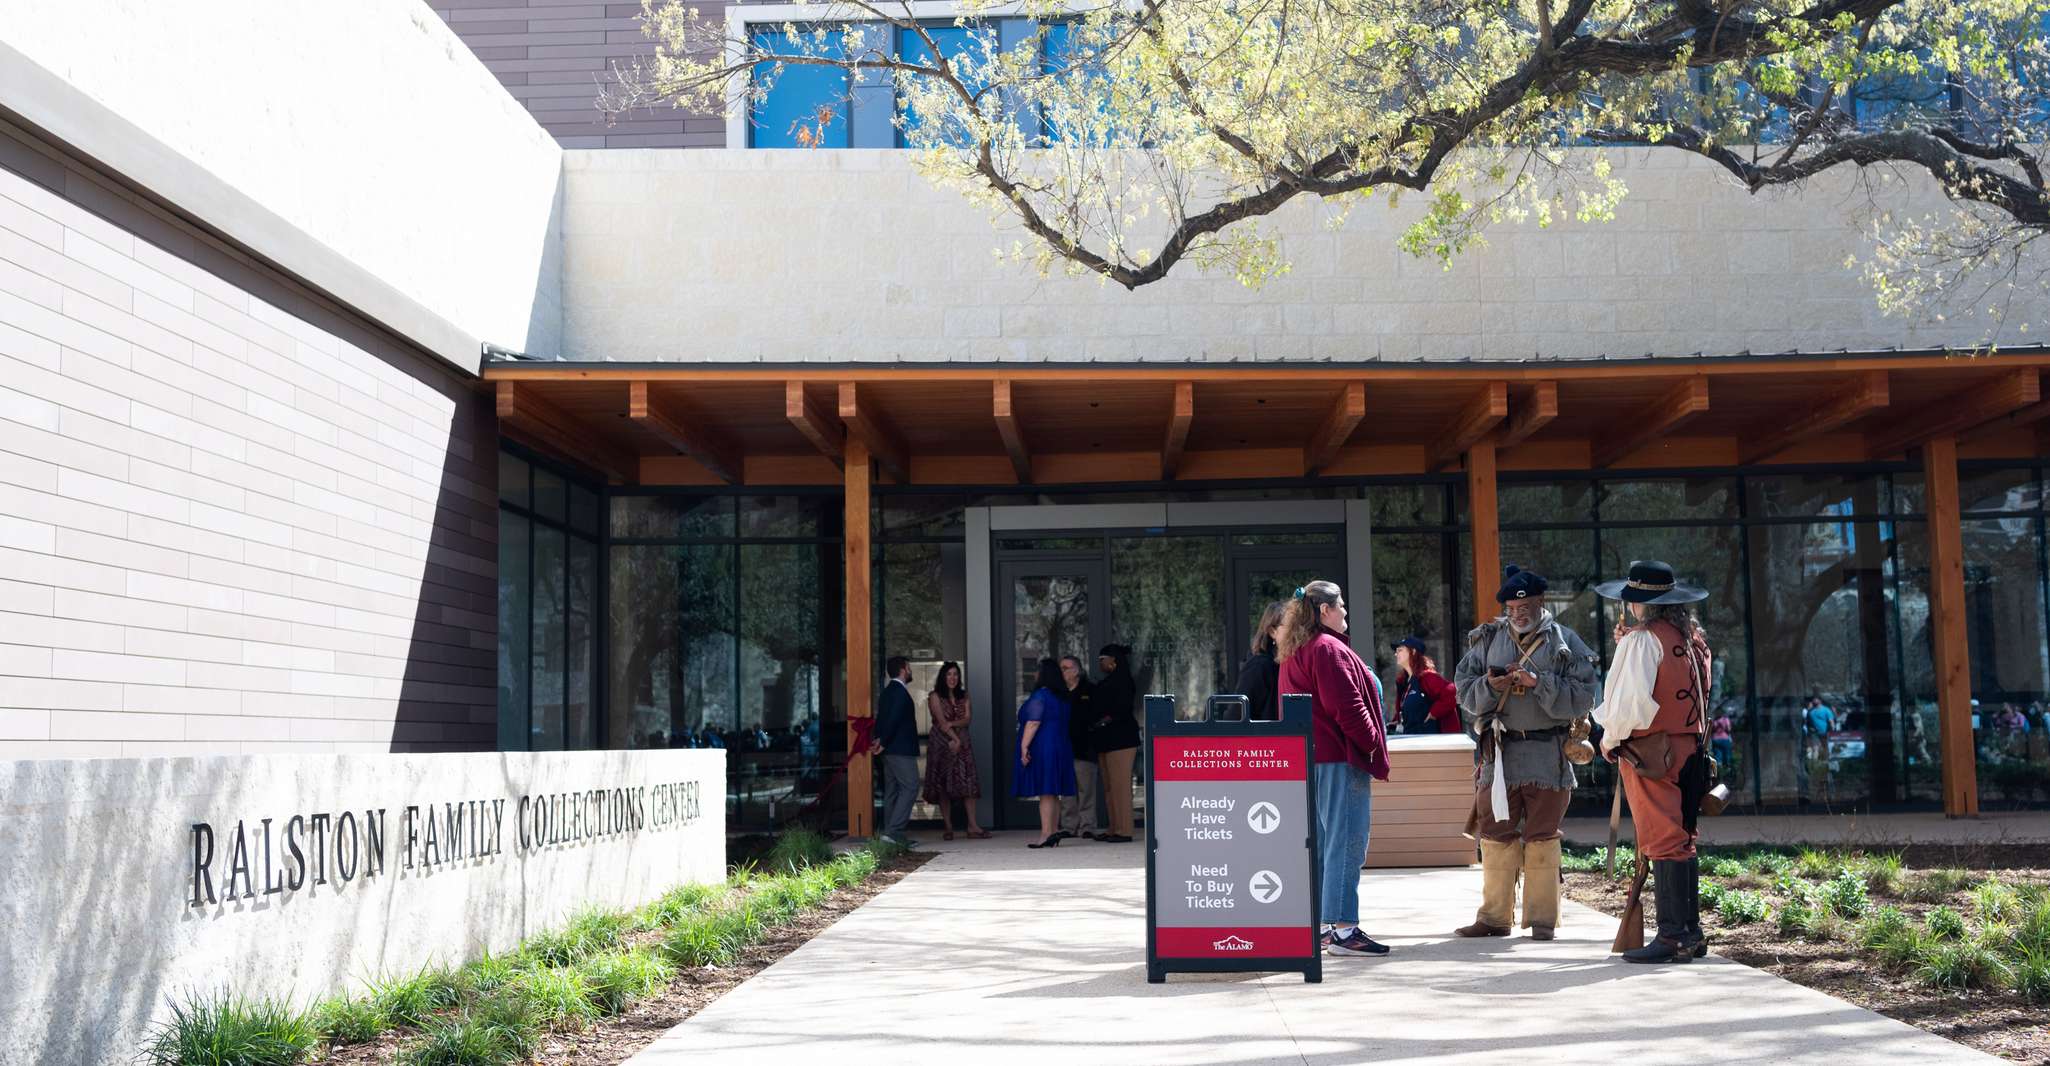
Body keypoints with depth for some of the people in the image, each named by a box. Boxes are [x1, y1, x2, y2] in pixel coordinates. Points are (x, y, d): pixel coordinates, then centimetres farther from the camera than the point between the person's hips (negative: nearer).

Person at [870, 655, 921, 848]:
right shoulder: (900, 692, -13)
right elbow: (893, 719, -19)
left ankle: (891, 833, 11)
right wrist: (883, 743, -12)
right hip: (901, 750, -10)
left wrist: (878, 740, 5)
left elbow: (881, 718, 15)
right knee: (910, 788, -11)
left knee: (892, 791, 10)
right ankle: (894, 831, -18)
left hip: (890, 751, 10)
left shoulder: (888, 691, 18)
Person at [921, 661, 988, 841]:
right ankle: (948, 827, 0)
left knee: (968, 782, -7)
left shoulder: (963, 696, 15)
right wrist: (955, 738, -13)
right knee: (943, 785, -4)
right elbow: (941, 721, -8)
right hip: (941, 742, -4)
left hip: (961, 741, 4)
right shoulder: (935, 696, 0)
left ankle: (972, 827, -11)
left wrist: (952, 723, -13)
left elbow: (967, 719, 5)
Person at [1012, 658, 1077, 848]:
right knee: (1054, 794, 10)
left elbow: (1033, 723, -19)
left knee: (1045, 793, -11)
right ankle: (1055, 832, 11)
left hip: (1041, 749, -9)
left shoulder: (1039, 696, -12)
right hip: (1060, 749, 9)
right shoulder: (1062, 698, 15)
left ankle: (1046, 833, -14)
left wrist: (1024, 747, -18)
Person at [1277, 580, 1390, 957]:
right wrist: (1372, 744, -7)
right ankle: (1343, 929, -10)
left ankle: (1319, 923, 18)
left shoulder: (1294, 653, 17)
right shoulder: (1329, 649, -13)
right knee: (1347, 842, -8)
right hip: (1340, 756, -10)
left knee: (1321, 842, 14)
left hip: (1309, 757, 10)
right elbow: (1348, 706, -18)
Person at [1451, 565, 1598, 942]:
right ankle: (1495, 916, 13)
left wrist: (1539, 683, -19)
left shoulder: (1565, 642, 1)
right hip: (1499, 751, 2)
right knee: (1496, 836, 5)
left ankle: (1542, 918, 12)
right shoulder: (1487, 639, 9)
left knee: (1542, 838, 4)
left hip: (1548, 754, -2)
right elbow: (1463, 689, 5)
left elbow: (1582, 696, -8)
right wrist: (1489, 686, -14)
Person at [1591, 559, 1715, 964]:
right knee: (1681, 841, 13)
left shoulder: (1643, 639, -13)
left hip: (1649, 751, -8)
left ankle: (1674, 936, -6)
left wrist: (1610, 738, -2)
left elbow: (1632, 700, -19)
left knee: (1662, 843, -7)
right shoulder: (1693, 638, 12)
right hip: (1688, 746, 8)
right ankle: (1691, 933, 18)